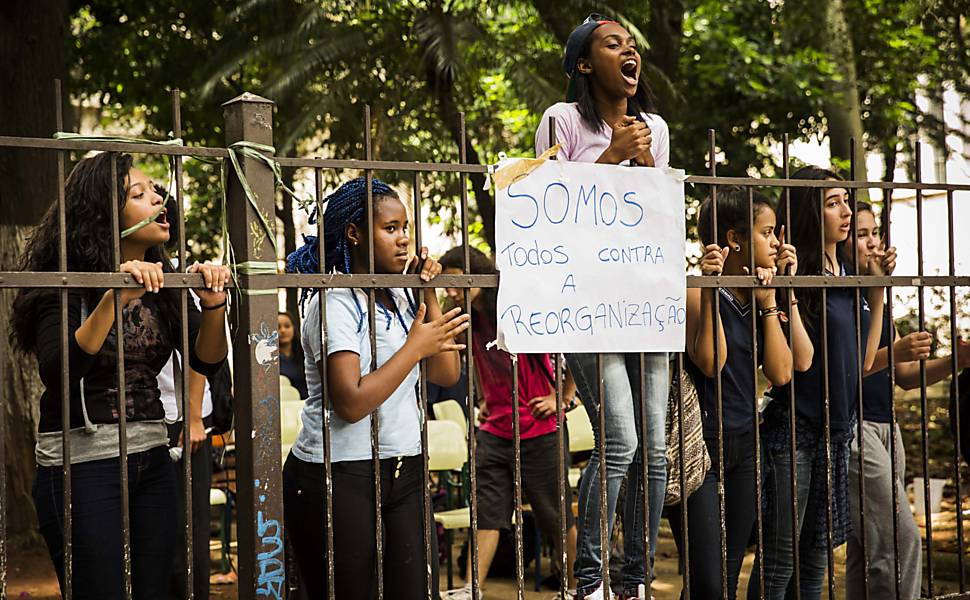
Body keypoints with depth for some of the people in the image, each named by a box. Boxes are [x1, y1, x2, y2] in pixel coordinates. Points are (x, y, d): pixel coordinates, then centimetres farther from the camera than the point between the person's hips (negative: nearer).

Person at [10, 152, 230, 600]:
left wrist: (213, 306, -20)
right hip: (82, 463, -6)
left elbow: (206, 360, -1)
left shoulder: (161, 284, 7)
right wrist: (114, 298, -34)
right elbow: (57, 373, -24)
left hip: (151, 459, 6)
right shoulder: (66, 285, -10)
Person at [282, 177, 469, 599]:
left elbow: (446, 375, 9)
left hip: (402, 470, 7)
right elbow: (351, 404, -21)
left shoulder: (399, 299, 11)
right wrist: (415, 346, -13)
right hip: (340, 477, -7)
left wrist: (429, 295, 3)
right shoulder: (336, 303, -12)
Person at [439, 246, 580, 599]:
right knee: (487, 510, 0)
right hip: (494, 431, 6)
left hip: (538, 431, -5)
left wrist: (564, 397, -6)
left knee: (554, 514, 5)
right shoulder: (469, 323, 4)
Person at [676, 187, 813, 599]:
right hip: (699, 442, -7)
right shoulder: (696, 291, -9)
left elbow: (781, 373, 1)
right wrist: (710, 289, -24)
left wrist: (769, 301, -2)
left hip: (743, 444, 7)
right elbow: (709, 361, -22)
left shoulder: (759, 297, 11)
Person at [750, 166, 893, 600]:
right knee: (779, 560, -3)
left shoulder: (851, 274, 10)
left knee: (817, 554, 13)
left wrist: (878, 290, 12)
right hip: (793, 428, -8)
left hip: (838, 427, 8)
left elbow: (862, 363, 13)